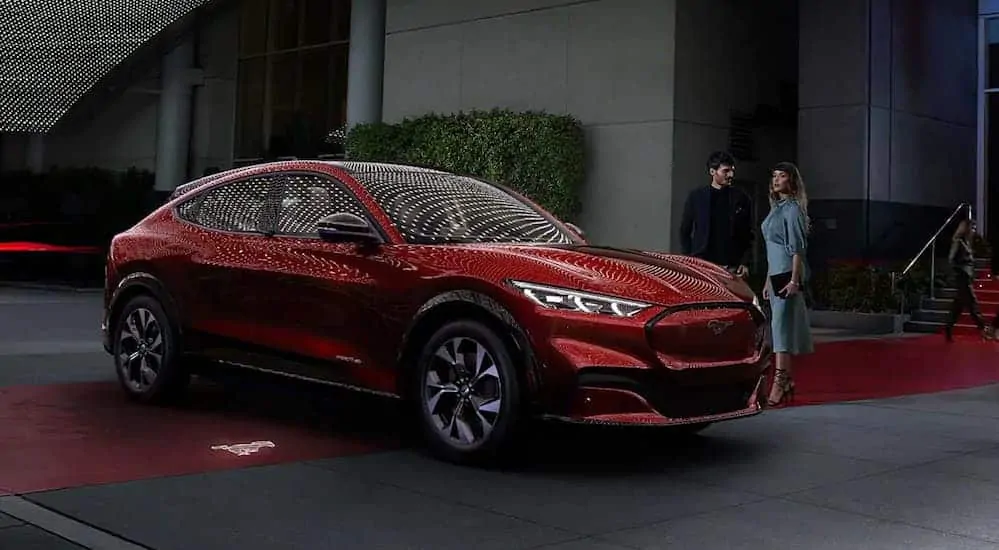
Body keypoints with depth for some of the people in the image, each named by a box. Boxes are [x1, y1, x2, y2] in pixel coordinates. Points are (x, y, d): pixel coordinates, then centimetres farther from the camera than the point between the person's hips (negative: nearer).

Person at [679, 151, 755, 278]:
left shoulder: (741, 198, 8)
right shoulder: (696, 196, 6)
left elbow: (748, 235, 10)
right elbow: (684, 232, 9)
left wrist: (744, 263, 1)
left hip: (732, 268, 1)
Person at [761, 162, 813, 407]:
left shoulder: (792, 209, -8)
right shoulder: (776, 208, 18)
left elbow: (797, 248, -14)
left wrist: (795, 280, -20)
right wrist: (768, 282, 21)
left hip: (788, 274, -9)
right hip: (775, 274, 9)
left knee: (782, 325, -14)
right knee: (781, 326, 9)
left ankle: (779, 384, -18)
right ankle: (787, 382, 14)